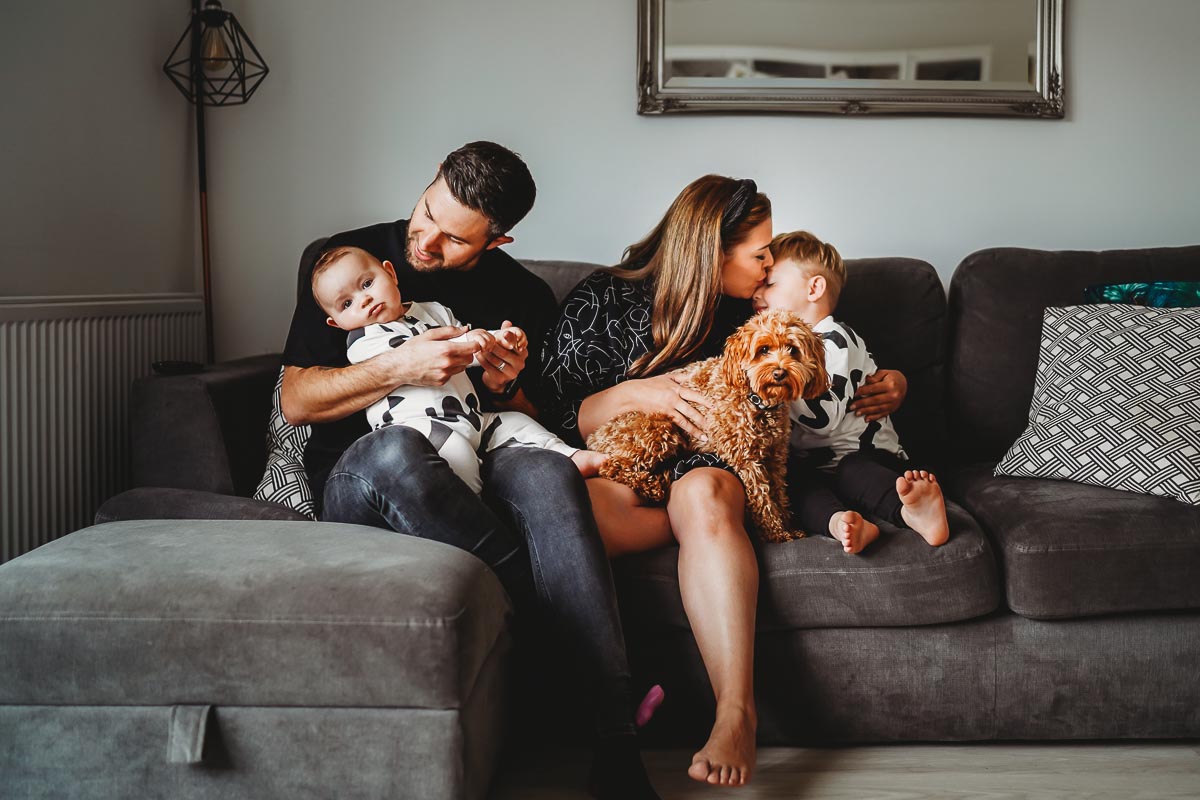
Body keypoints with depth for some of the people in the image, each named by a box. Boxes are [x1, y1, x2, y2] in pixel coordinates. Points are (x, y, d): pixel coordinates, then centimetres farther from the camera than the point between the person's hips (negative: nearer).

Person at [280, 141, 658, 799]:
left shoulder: (522, 295, 12)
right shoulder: (344, 258, 4)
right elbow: (295, 401, 0)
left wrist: (505, 386, -6)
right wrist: (398, 368, -16)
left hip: (473, 469, 1)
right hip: (358, 483, -1)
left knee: (548, 472, -37)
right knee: (395, 450, -41)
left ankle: (616, 746, -40)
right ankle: (551, 622, -29)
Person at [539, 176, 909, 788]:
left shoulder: (751, 311, 14)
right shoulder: (604, 299, 4)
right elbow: (553, 415, -1)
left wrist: (886, 386, 13)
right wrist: (634, 395, -15)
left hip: (715, 465, 2)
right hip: (620, 465, -2)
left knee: (702, 493, -38)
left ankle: (737, 713, -44)